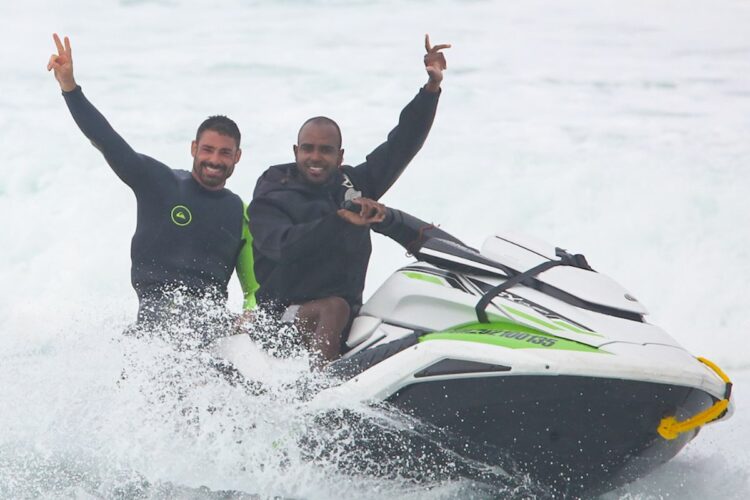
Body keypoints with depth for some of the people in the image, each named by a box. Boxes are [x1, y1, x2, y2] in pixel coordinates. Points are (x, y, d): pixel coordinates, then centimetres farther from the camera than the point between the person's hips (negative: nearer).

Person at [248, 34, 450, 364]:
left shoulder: (355, 185, 12)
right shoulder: (268, 200, 0)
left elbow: (404, 141, 10)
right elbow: (285, 246, -21)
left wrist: (432, 87, 0)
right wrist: (341, 219, -32)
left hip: (351, 318, 6)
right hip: (284, 316, -6)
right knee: (334, 309, -35)